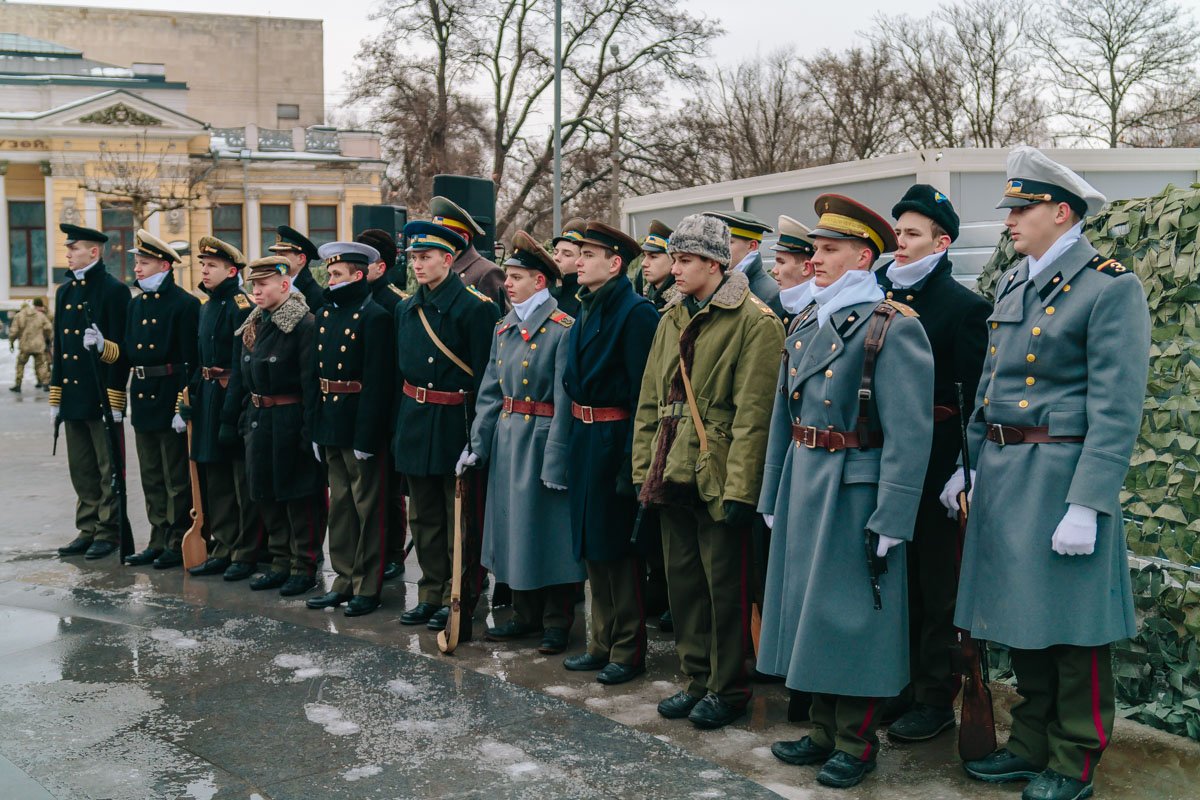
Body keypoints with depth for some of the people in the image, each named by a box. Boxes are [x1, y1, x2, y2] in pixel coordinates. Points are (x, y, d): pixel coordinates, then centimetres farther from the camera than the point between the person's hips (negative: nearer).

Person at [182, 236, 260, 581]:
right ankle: (223, 549, 22)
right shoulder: (206, 307, 15)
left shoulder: (241, 306, -13)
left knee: (243, 479, 0)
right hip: (208, 398, 9)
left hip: (233, 399, -9)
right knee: (215, 478, 13)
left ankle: (246, 553, 7)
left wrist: (230, 410, -22)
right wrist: (188, 402, 12)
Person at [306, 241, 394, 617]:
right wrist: (315, 430, 11)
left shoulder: (374, 316, -12)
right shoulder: (324, 314, 13)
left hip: (361, 426, -8)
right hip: (330, 425, 8)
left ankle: (367, 587, 10)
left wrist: (366, 437, -19)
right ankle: (344, 581, 24)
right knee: (340, 504, 14)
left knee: (367, 507, 1)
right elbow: (317, 374, 15)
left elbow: (377, 383, -17)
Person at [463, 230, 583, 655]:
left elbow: (564, 400, -16)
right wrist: (477, 444, 4)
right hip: (506, 440, 7)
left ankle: (556, 622, 13)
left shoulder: (562, 329, -12)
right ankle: (526, 615, 26)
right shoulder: (505, 328, 10)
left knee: (548, 529, 1)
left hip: (542, 440, -7)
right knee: (513, 526, 13)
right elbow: (490, 392, 11)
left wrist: (555, 460, -19)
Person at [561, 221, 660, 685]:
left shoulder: (636, 312, -14)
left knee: (619, 547, 0)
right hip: (583, 439, 9)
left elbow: (643, 392, -18)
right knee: (592, 546, 15)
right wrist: (575, 437, 13)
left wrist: (630, 460, -21)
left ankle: (629, 651, 12)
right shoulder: (586, 311, 13)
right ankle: (602, 643, 26)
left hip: (614, 440, -9)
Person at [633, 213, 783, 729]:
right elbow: (649, 401, 15)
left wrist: (738, 488, -18)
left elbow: (753, 413, -15)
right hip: (672, 474, 7)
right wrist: (643, 469, 9)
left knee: (725, 585, 3)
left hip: (718, 477, -7)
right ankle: (697, 679, 27)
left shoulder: (754, 322, -10)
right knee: (683, 579, 13)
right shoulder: (672, 318, 13)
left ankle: (728, 689, 16)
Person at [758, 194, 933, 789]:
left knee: (853, 618, 3)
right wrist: (773, 496, 14)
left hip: (855, 490, -8)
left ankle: (856, 744, 19)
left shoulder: (893, 328, -13)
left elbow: (909, 434, -17)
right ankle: (823, 733, 30)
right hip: (802, 486, 8)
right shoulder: (806, 326, 10)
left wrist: (889, 522, -18)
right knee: (809, 607, 15)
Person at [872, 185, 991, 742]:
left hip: (934, 463, -6)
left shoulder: (965, 307, -8)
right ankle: (899, 686, 27)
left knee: (935, 586, 4)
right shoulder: (878, 298, 10)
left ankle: (936, 699, 15)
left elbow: (976, 397, -12)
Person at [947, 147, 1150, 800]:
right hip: (1001, 471, 7)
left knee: (1069, 625, 3)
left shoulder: (1111, 287, -12)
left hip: (1061, 472, -7)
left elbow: (1117, 407, -17)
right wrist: (967, 466, 16)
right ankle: (1031, 745, 29)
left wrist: (1086, 506, -21)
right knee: (1021, 620, 15)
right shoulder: (1011, 286, 12)